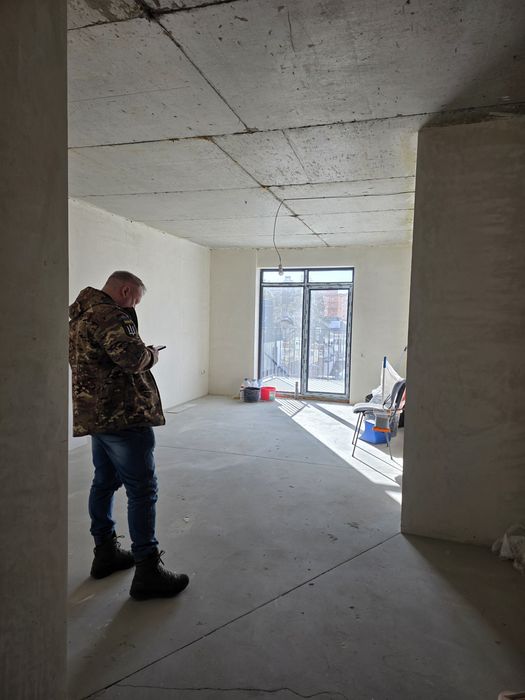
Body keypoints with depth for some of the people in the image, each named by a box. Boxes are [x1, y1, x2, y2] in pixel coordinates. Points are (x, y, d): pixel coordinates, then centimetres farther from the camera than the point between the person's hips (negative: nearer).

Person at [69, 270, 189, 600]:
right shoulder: (107, 314, -16)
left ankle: (105, 552, 32)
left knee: (104, 483, 19)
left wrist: (140, 353, 10)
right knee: (142, 490, -4)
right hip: (123, 415, -10)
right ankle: (147, 571, 4)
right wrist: (150, 354, -8)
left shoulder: (80, 314, 16)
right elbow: (131, 356, -29)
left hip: (95, 414, 11)